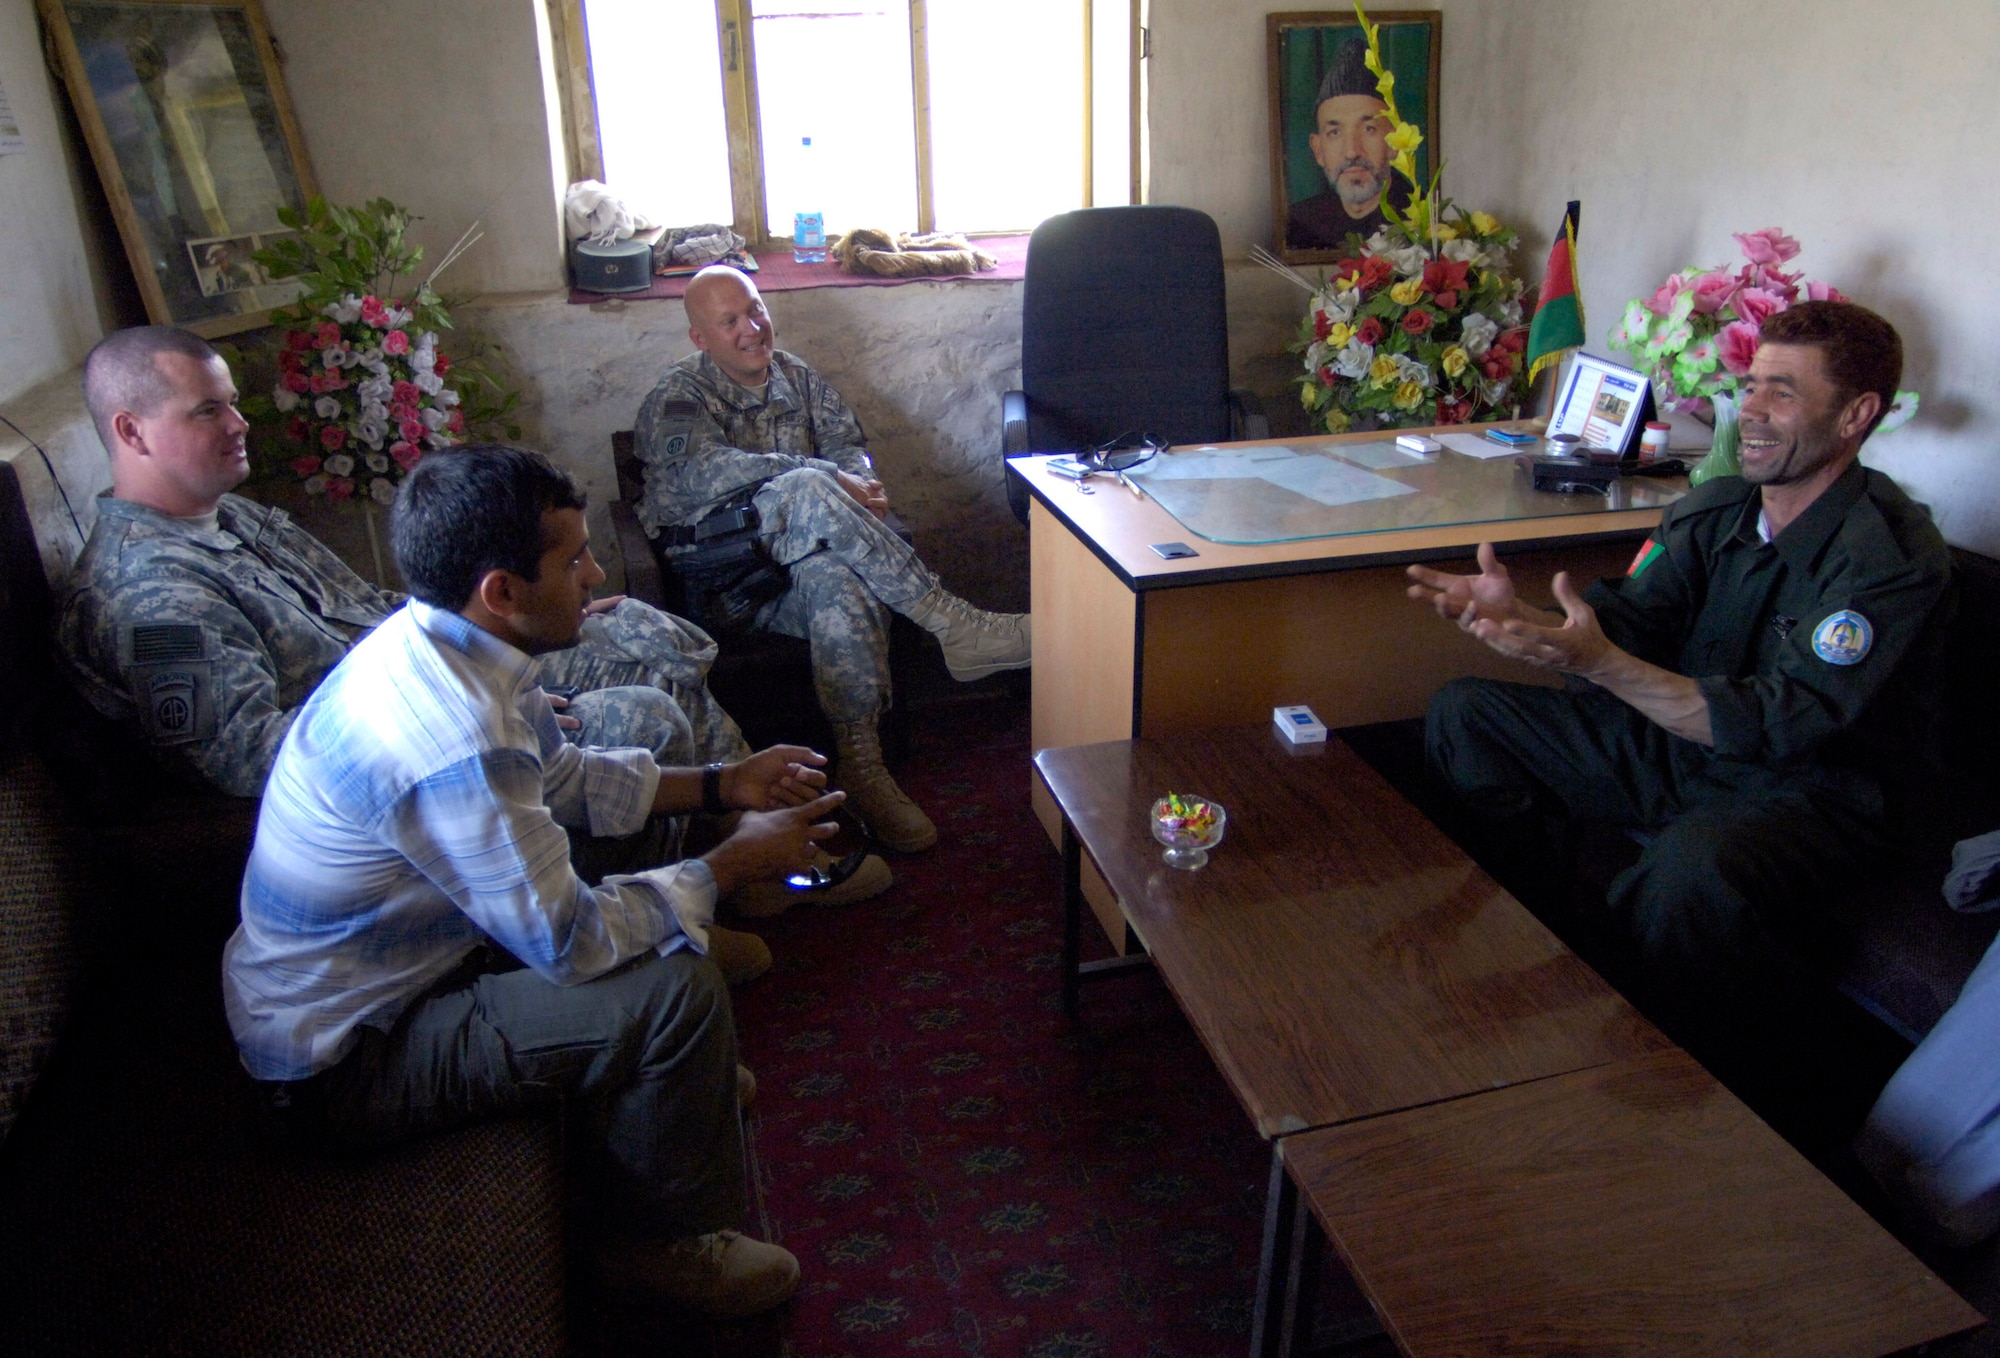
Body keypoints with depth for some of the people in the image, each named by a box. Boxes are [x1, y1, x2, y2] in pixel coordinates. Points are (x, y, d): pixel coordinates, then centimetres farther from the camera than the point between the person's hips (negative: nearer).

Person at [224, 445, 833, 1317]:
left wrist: (720, 785, 5)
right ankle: (661, 1241, 3)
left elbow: (564, 776, 11)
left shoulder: (441, 645, -5)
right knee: (677, 990, -22)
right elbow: (572, 945, -28)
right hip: (342, 1058, -9)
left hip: (373, 963, 10)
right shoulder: (450, 741, -35)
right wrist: (734, 862, -16)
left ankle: (679, 1079, 35)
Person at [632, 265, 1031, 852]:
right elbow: (702, 472, -17)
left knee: (837, 577, -35)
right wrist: (828, 480, -26)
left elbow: (849, 445, 14)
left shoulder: (798, 379, 21)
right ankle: (955, 626, -33)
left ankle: (861, 764, -39)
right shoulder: (677, 397, 3)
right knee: (807, 490, -33)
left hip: (800, 562, 4)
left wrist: (855, 484, -14)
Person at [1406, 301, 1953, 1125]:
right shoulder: (1716, 509, 0)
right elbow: (1632, 615, -5)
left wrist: (1598, 663, -42)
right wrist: (1521, 618, -27)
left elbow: (1781, 725, -31)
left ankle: (1790, 1100, -12)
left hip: (1822, 786, -7)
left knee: (1690, 870, -42)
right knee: (1463, 713, 1)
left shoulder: (1891, 559, -21)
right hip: (1683, 741, 7)